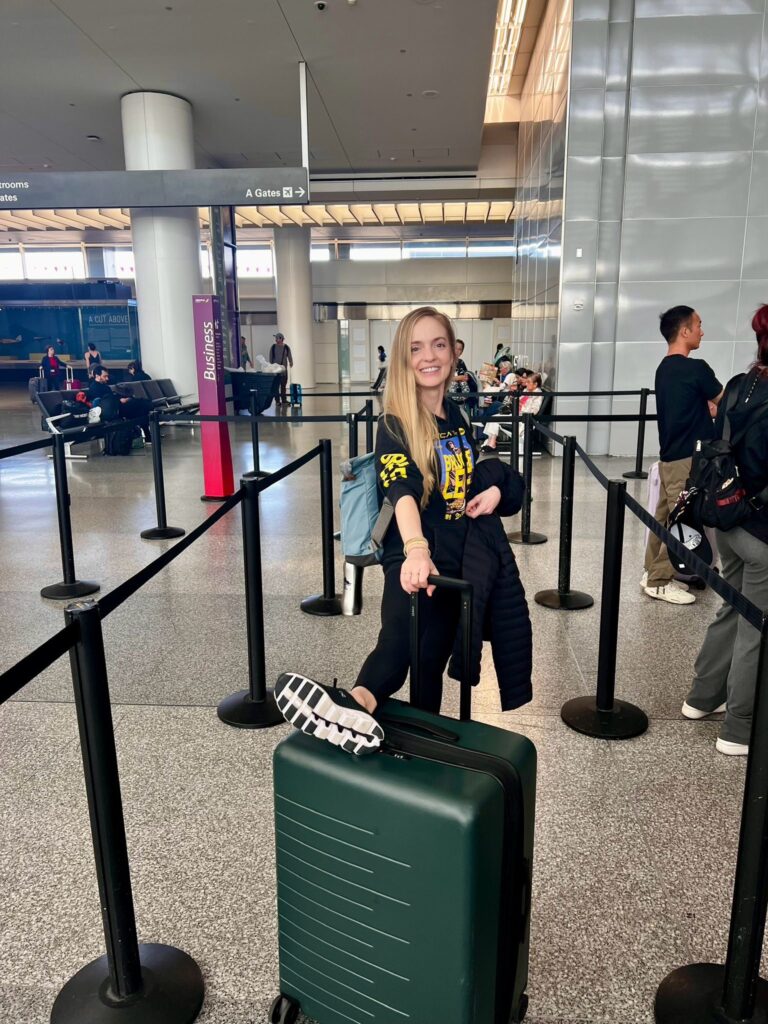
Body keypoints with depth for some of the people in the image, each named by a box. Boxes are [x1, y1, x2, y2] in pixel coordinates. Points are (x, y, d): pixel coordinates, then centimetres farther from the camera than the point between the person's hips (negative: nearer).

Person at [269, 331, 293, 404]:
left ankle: (283, 400, 12)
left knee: (283, 386, 6)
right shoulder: (273, 347, 0)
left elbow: (290, 357, 3)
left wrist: (291, 363, -15)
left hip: (284, 369, 1)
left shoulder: (286, 347, 1)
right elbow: (270, 358, 2)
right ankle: (277, 401, 6)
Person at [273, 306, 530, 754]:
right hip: (414, 557, -5)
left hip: (464, 551, 6)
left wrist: (495, 489, 2)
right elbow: (402, 492, -27)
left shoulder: (459, 416, 10)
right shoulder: (395, 425, -9)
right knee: (406, 636, -34)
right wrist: (416, 549, -46)